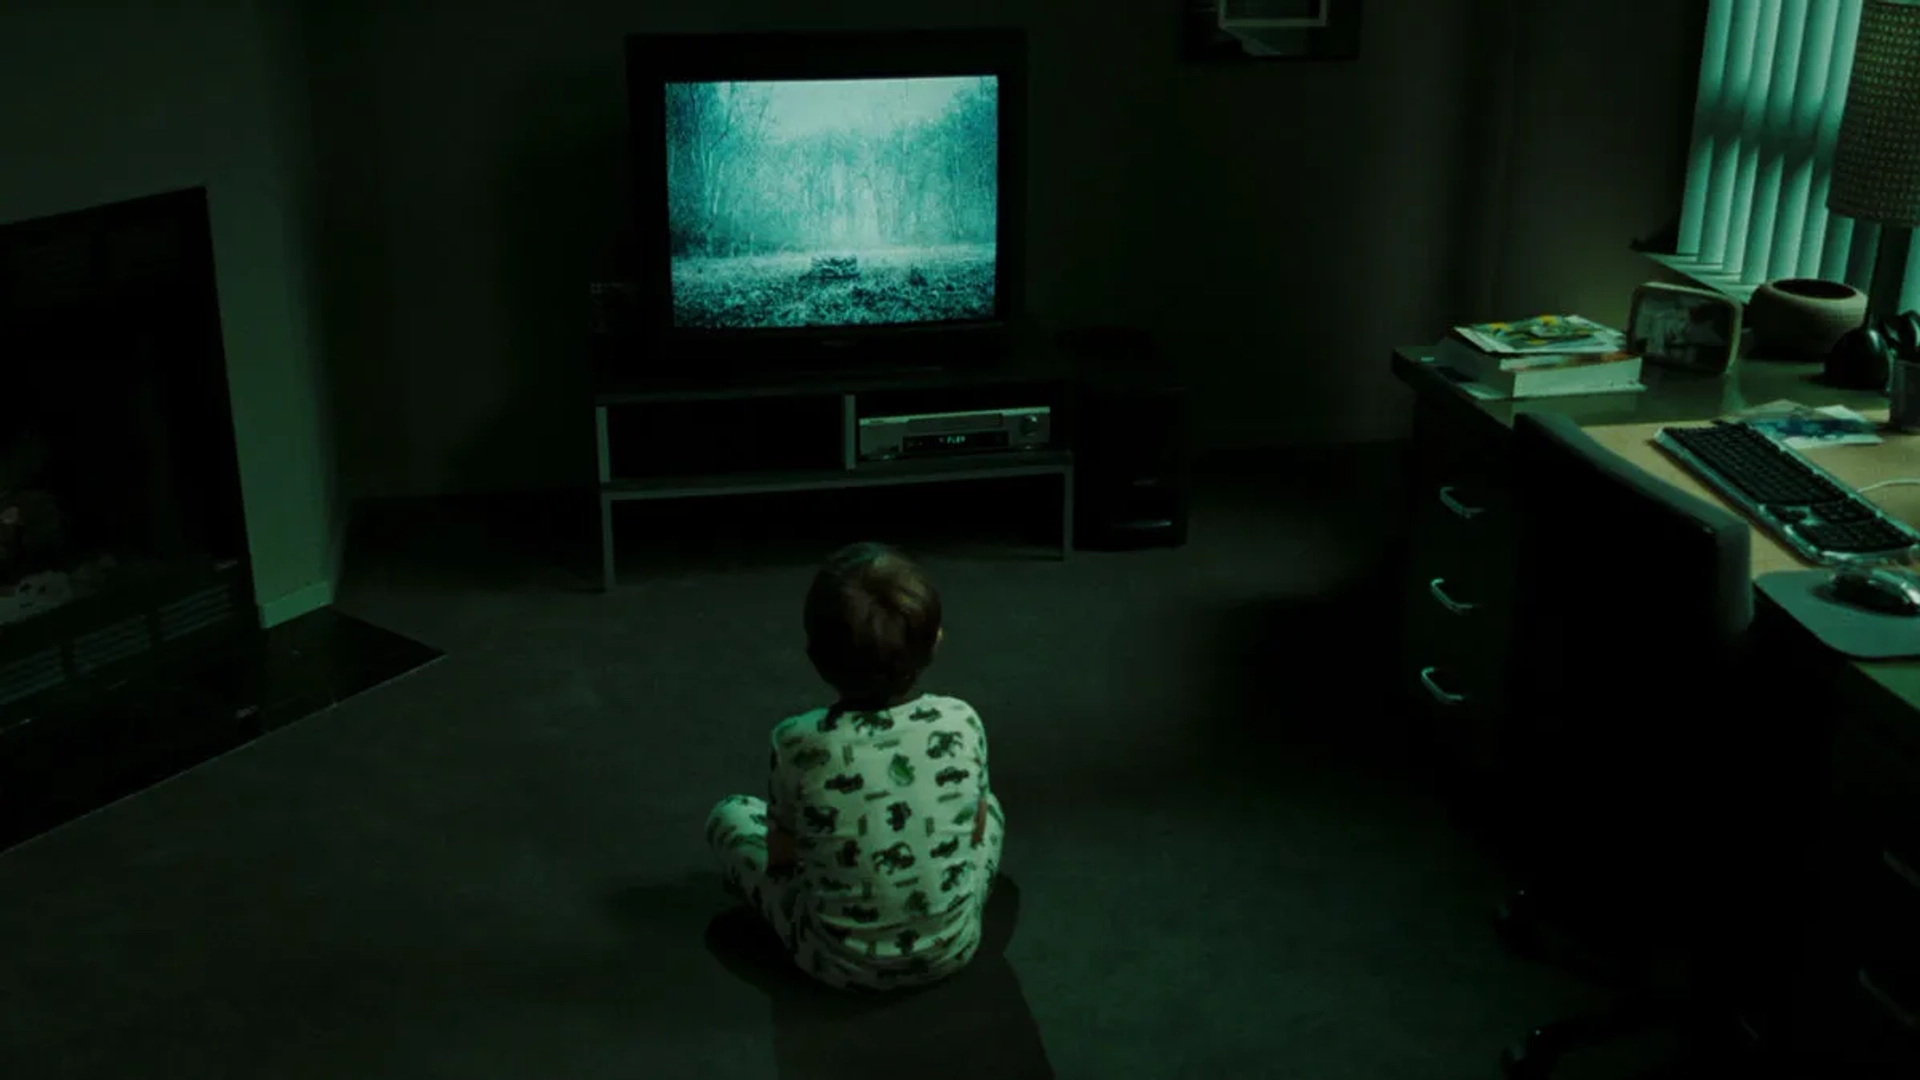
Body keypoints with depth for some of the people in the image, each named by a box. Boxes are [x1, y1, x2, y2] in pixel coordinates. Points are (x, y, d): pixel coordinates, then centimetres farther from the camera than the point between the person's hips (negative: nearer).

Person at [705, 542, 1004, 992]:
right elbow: (976, 832, 0)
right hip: (951, 948, 3)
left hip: (840, 963, -3)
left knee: (729, 815, 19)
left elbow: (781, 858, -6)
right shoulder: (962, 723, -17)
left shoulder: (797, 743, -23)